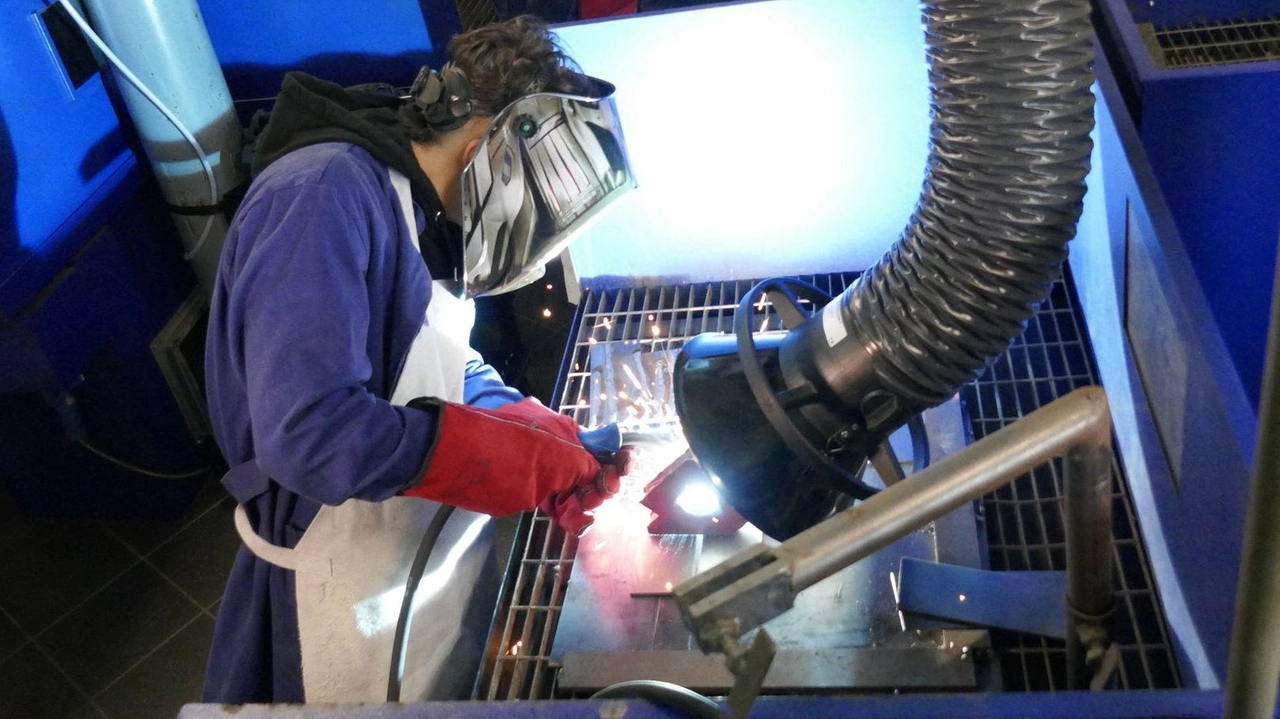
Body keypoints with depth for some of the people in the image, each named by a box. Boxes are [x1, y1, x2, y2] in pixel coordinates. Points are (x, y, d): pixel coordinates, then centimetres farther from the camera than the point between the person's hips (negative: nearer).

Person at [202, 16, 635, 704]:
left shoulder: (426, 215, 6)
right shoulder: (324, 197, -25)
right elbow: (306, 431, -34)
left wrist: (554, 441, -4)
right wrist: (524, 463, -25)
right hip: (358, 587, -9)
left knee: (460, 692, 23)